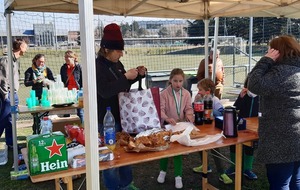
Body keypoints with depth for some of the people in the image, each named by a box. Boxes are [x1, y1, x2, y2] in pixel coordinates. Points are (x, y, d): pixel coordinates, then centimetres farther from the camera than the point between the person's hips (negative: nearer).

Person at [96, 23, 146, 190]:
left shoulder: (117, 63, 6)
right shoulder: (97, 67, -18)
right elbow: (105, 91, -29)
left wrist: (138, 75, 3)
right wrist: (125, 77, -28)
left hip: (122, 115, 9)